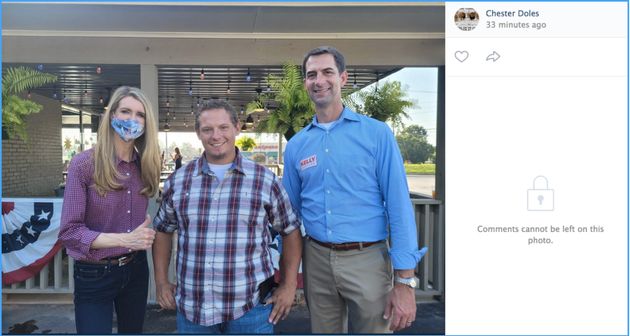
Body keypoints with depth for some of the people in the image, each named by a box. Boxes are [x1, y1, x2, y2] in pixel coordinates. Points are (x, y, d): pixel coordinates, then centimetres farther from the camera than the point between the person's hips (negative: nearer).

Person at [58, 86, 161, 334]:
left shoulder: (144, 165, 0)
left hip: (136, 269, 5)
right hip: (94, 275, -5)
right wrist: (125, 239, -26)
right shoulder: (84, 164, -15)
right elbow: (69, 231, -17)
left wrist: (142, 234, -11)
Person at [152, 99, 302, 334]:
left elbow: (290, 231, 4)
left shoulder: (265, 180, -4)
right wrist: (161, 282, 9)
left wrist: (289, 285, 0)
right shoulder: (178, 181, 3)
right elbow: (163, 230, 15)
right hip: (191, 308, 2)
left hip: (251, 306, -2)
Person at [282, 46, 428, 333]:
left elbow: (399, 207, -9)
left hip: (367, 259, -3)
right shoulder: (296, 145, 5)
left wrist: (405, 282, -12)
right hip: (316, 259, 4)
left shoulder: (376, 133, -6)